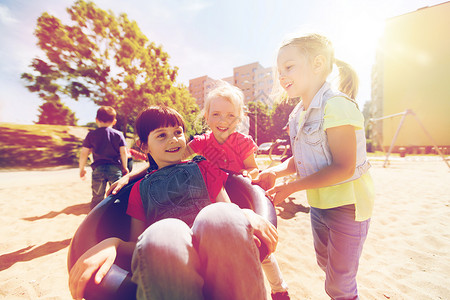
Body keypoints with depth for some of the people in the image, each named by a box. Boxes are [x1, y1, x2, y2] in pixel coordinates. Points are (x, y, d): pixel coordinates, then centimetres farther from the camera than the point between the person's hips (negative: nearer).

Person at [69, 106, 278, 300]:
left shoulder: (203, 169, 20)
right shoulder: (141, 189, 22)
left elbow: (227, 217, 11)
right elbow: (136, 245, 16)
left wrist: (246, 215, -12)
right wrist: (111, 244, -7)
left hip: (215, 249, 1)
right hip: (166, 264, 0)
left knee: (217, 215, -34)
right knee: (161, 233, -35)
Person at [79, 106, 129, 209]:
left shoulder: (91, 134, 3)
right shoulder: (118, 134, 1)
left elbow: (84, 153, 3)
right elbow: (123, 152, -1)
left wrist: (82, 168, 16)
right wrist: (125, 167, 10)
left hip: (98, 169, 1)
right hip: (115, 168, 0)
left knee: (97, 198, 11)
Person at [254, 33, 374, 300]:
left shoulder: (336, 105, -21)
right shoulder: (298, 114, 4)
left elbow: (344, 168, -25)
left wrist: (291, 187, -23)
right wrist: (274, 172, -11)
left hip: (346, 205, -8)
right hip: (318, 203, 8)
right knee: (325, 264, 28)